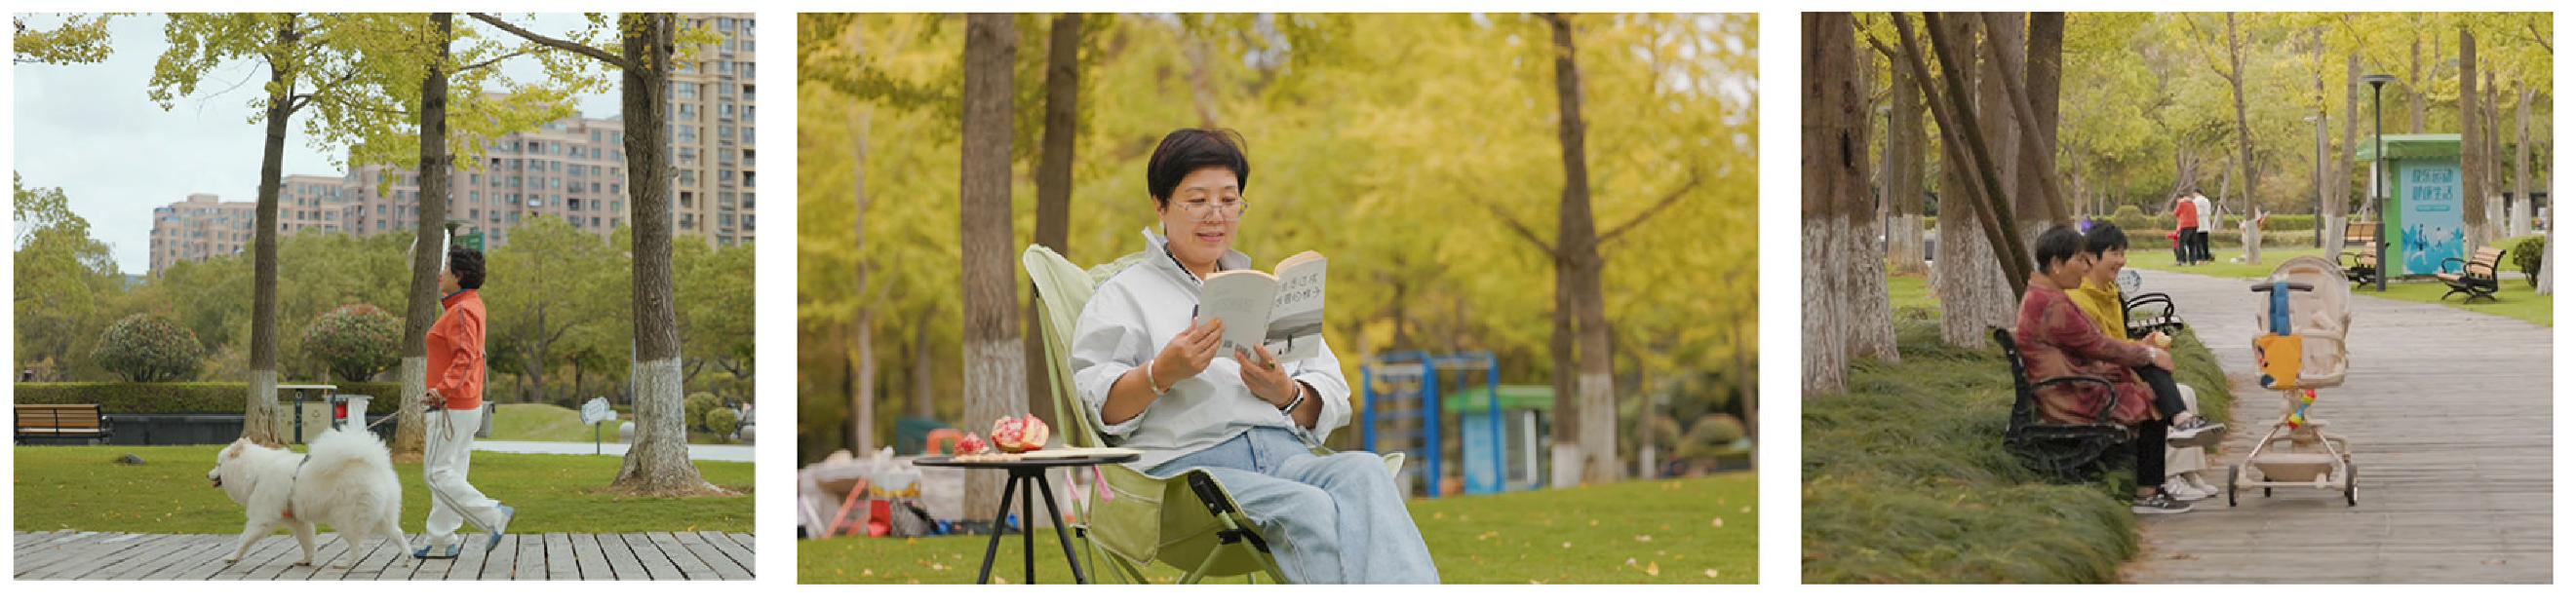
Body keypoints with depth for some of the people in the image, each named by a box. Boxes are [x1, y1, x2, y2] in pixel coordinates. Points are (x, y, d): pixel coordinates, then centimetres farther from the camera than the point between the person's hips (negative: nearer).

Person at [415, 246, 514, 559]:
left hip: (452, 409, -10)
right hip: (467, 404, 10)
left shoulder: (462, 312, -18)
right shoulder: (471, 304, 13)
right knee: (449, 473, 11)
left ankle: (493, 516, -8)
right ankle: (442, 542, 15)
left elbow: (464, 359, -29)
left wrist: (443, 389, -38)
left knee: (438, 474, -8)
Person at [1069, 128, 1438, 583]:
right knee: (1310, 507, -35)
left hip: (1286, 456, 4)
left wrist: (1286, 393, -3)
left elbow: (1333, 405, 20)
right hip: (1189, 463, -4)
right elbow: (1098, 407, 0)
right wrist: (1163, 373, -18)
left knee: (1364, 472, -32)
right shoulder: (1125, 294, 16)